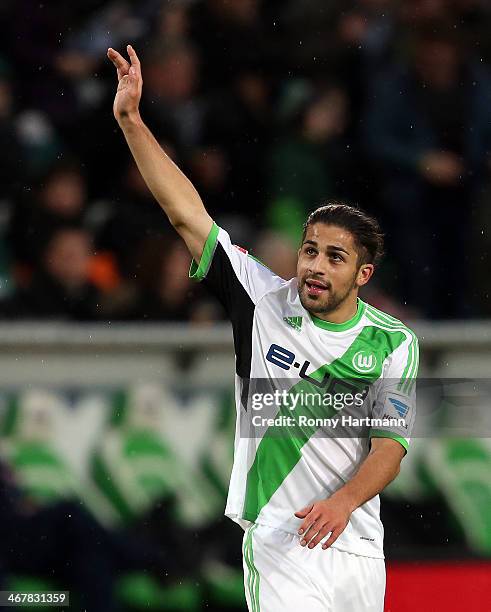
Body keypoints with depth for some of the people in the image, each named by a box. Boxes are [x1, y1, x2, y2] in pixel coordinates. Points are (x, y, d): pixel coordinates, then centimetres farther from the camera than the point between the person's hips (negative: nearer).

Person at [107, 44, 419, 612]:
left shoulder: (394, 343, 1)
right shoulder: (264, 301, -1)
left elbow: (390, 446, -5)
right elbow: (187, 213, -4)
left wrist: (343, 501, -25)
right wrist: (131, 120, -9)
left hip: (357, 546, 3)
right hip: (279, 541, -3)